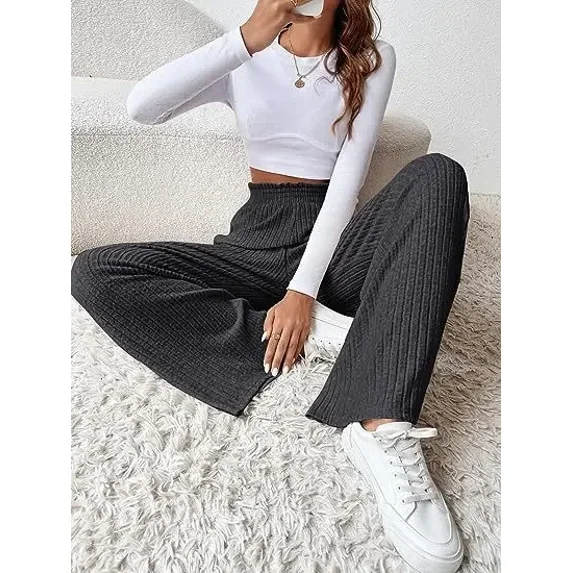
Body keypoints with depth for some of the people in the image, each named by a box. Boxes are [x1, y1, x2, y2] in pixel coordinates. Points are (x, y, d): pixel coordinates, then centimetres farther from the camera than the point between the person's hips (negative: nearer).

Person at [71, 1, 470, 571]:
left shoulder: (373, 59, 8)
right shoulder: (245, 60, 10)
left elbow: (350, 174, -7)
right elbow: (140, 107, -8)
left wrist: (304, 290, -19)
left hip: (338, 240, 0)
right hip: (260, 239, 1)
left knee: (438, 174, -29)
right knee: (93, 273, -18)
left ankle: (383, 428, -41)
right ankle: (316, 332, -23)